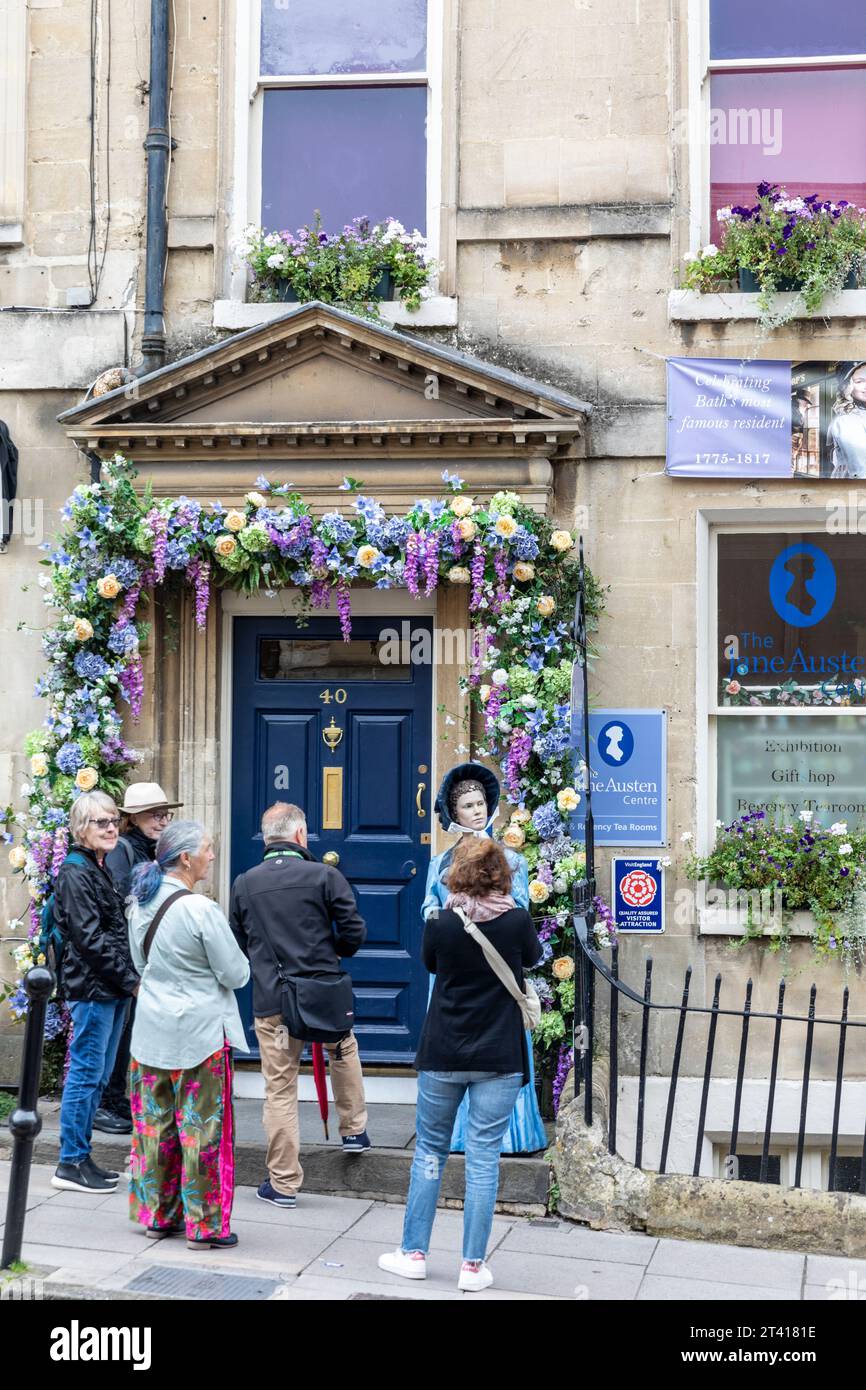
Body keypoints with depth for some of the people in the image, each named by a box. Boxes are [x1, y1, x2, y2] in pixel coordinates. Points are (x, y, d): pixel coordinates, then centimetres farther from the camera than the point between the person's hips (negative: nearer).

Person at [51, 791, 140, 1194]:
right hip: (91, 986, -9)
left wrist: (130, 978, 8)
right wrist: (130, 980, -15)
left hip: (112, 988, 9)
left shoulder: (103, 870, 16)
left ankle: (80, 1157, 19)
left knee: (96, 1076, 12)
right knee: (86, 1073, -4)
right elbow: (89, 938, -18)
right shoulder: (75, 873, -11)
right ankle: (71, 1164, 3)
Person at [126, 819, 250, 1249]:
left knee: (155, 1123, 14)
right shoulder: (201, 910, -19)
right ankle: (204, 1223, 8)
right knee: (201, 1128, 2)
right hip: (199, 1032, -7)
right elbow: (236, 975, -13)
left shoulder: (141, 903, 3)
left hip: (152, 1031, 7)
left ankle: (157, 1214, 24)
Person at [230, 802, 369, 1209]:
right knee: (344, 1052, 29)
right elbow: (355, 932, -4)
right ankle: (353, 1129, 41)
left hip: (271, 1002, 1)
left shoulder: (245, 884, 3)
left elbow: (238, 943, 11)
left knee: (280, 1089, 6)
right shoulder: (324, 875, -5)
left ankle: (284, 1182, 10)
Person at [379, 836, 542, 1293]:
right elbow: (533, 958, 12)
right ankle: (473, 1266, 6)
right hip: (499, 1059, -1)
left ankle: (413, 1253, 19)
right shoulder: (518, 921, -9)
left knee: (429, 1152, 14)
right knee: (483, 1160, 3)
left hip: (442, 1055, 1)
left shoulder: (439, 924, -8)